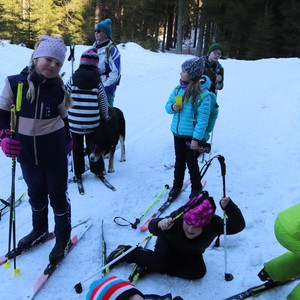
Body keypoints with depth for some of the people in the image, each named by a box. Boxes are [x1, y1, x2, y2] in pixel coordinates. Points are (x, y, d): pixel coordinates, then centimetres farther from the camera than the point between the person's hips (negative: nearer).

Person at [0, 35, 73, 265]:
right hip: (27, 152, 2)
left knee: (58, 194, 9)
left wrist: (67, 141, 12)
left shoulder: (58, 89, -7)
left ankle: (63, 238, 29)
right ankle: (40, 230, 45)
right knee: (36, 193, 20)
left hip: (55, 152, -1)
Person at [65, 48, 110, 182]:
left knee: (77, 146, 14)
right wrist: (105, 116, 16)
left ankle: (78, 172, 20)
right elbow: (103, 101, 2)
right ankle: (97, 169, 25)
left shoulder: (73, 79, -4)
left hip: (74, 121, 0)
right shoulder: (97, 80, -4)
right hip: (92, 122, 0)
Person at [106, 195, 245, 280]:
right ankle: (128, 253, -3)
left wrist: (229, 207, -63)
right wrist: (160, 223, -70)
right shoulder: (176, 218, -41)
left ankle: (152, 266, -13)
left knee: (198, 272, -21)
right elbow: (152, 228, -46)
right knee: (160, 262, -29)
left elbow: (238, 226, -45)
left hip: (191, 254, 3)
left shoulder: (214, 224, -36)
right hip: (169, 243, -3)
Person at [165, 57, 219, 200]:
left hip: (193, 136, -5)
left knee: (191, 162, 9)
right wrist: (172, 107, -13)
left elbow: (203, 119, -19)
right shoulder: (179, 89, 0)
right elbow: (168, 105, 11)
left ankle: (196, 187, 32)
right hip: (178, 133, 5)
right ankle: (177, 185, 36)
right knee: (179, 161, 18)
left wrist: (196, 138, -21)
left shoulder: (203, 94, -18)